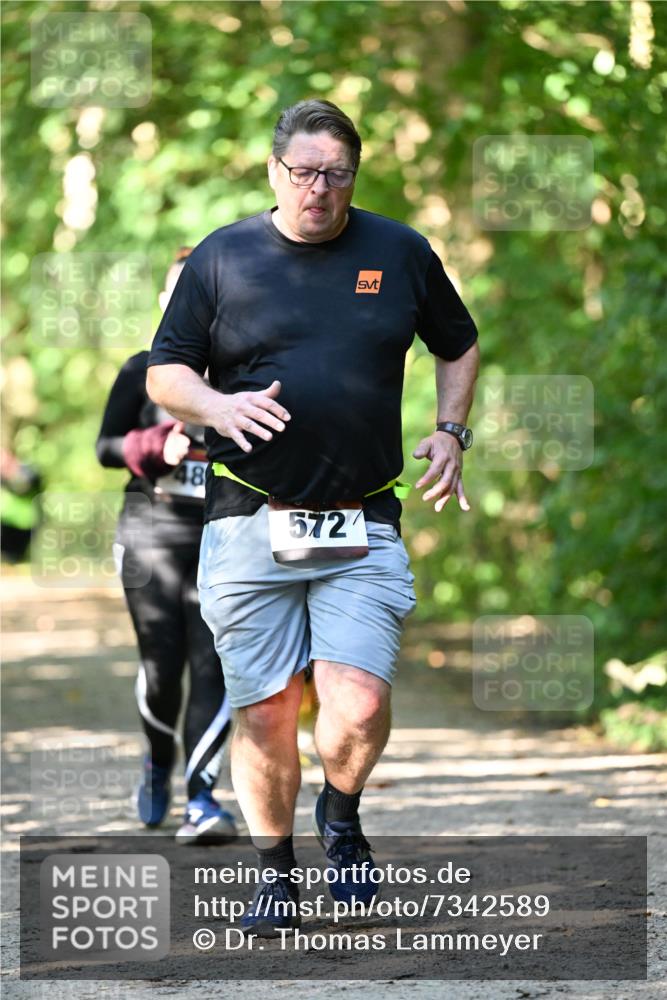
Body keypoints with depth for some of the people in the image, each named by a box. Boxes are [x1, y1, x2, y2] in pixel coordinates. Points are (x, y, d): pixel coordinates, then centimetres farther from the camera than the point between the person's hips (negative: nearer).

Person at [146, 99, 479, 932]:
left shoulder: (400, 253, 9)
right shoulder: (221, 257, 5)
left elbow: (458, 346, 24)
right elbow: (163, 372, 9)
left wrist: (450, 433, 10)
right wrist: (217, 406, -11)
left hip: (362, 530, 0)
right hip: (248, 527, 0)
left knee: (358, 709, -14)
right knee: (263, 713, 2)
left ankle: (342, 815, 18)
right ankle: (276, 872, 21)